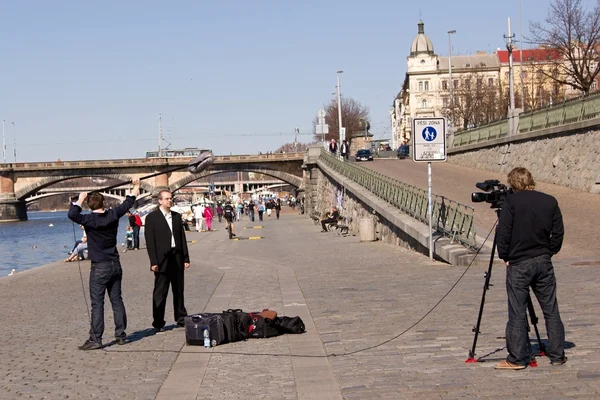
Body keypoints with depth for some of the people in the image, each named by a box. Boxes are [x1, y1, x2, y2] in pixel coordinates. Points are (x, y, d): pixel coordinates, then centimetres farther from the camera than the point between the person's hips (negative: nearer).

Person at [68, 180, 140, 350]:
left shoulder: (90, 220, -14)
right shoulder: (113, 215, 2)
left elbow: (72, 214, -28)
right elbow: (127, 204, 18)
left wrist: (80, 200, -12)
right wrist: (135, 189, 34)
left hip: (100, 267, -6)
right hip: (115, 265, 6)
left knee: (97, 304, -5)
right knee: (117, 300, 12)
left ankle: (95, 339, -7)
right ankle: (121, 335, 17)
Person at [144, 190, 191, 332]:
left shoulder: (177, 216, 13)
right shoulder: (152, 217, -3)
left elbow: (182, 238, 13)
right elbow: (150, 241, -7)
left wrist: (186, 258, 8)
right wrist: (154, 262, -13)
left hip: (177, 258, 5)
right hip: (162, 260, -5)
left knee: (179, 290, 12)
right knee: (160, 293, -2)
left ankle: (181, 318, 22)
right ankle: (158, 323, 4)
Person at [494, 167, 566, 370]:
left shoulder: (511, 201, -8)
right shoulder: (550, 201, 3)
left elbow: (503, 232, -12)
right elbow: (558, 233, 2)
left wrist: (505, 256, 0)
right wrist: (548, 252, 12)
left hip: (518, 264, -3)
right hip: (543, 262, 4)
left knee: (517, 313, 2)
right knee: (551, 311, 11)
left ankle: (517, 358, 4)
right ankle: (557, 355, 15)